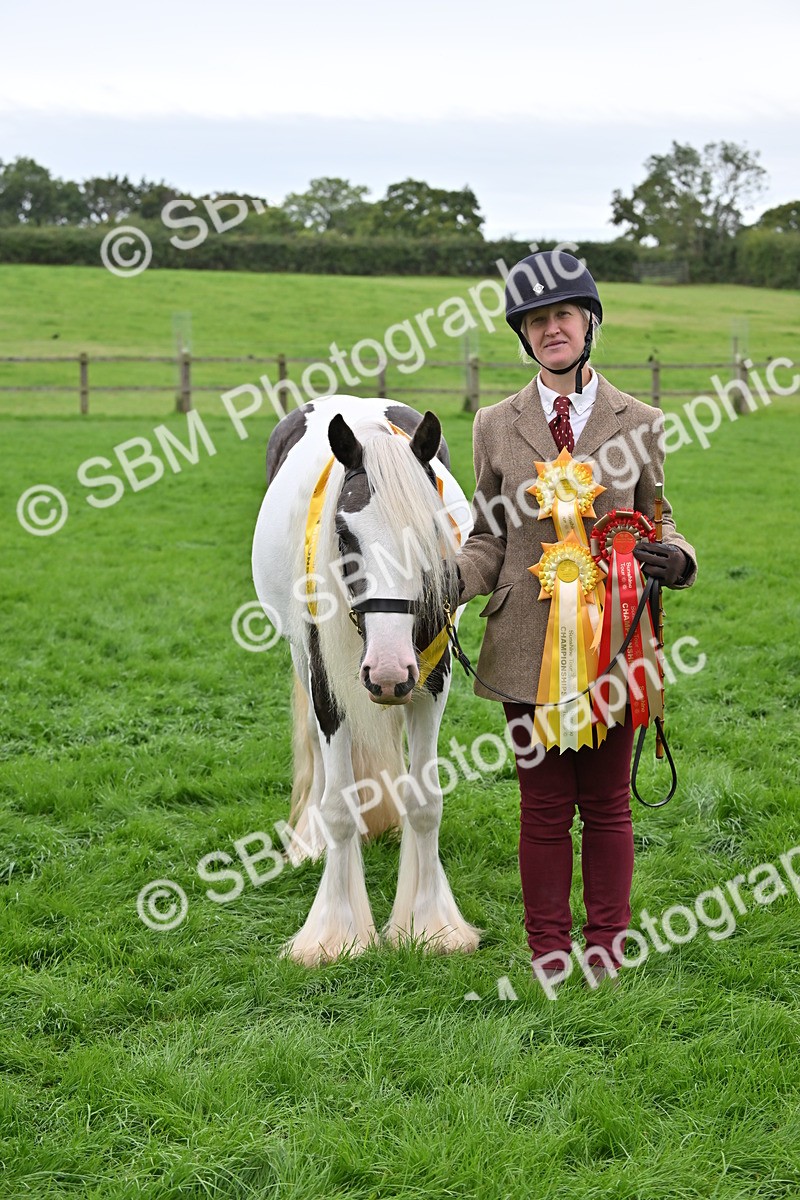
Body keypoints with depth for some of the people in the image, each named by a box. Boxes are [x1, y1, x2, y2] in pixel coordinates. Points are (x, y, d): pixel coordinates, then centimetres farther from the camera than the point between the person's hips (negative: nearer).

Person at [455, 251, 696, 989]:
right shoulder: (496, 426, 5)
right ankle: (548, 948, 22)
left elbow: (655, 521, 9)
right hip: (530, 645, 1)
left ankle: (607, 945, 24)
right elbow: (489, 539, 9)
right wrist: (452, 579, -11)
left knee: (607, 804, 9)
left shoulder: (640, 423, 3)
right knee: (544, 808, 8)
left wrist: (674, 559, -13)